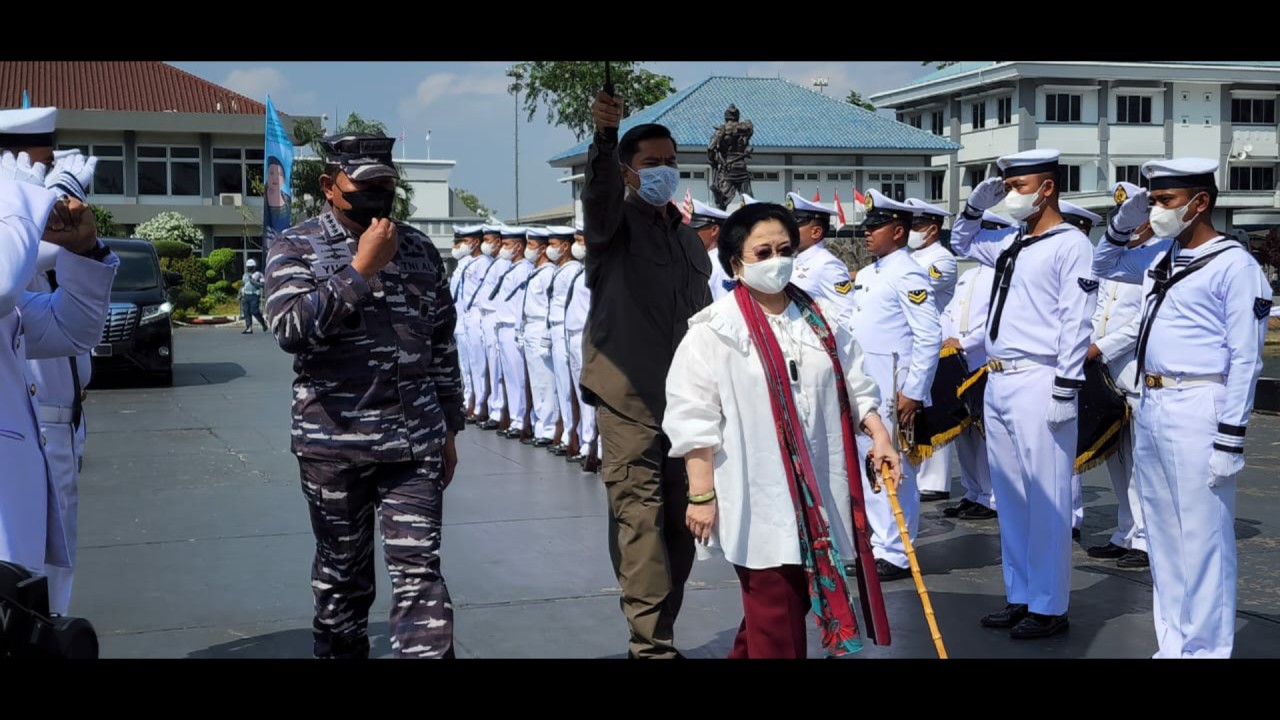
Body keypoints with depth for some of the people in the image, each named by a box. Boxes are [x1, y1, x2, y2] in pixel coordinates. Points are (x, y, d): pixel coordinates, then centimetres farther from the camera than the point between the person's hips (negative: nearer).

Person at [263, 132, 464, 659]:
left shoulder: (419, 249, 9)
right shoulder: (296, 248, -2)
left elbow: (442, 343, 14)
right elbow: (291, 329, -19)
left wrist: (449, 429, 14)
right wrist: (362, 267, -18)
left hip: (415, 441, 2)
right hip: (335, 443, -2)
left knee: (419, 572, -3)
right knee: (342, 573, 10)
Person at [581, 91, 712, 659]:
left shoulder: (688, 237, 18)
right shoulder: (614, 223, -1)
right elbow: (597, 192, -26)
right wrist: (604, 136, -45)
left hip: (684, 397, 7)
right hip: (628, 395, -6)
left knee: (679, 518, 10)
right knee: (639, 516, -8)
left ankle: (661, 633, 22)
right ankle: (651, 644, -6)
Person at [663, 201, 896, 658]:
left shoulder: (821, 320, 10)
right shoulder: (714, 330, -7)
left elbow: (855, 388, 15)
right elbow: (693, 418, -9)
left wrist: (879, 435, -1)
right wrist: (701, 495, -11)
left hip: (816, 491, 6)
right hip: (759, 497, -5)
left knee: (798, 599, 14)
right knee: (775, 614, -1)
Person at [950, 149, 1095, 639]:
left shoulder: (1070, 244, -8)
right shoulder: (1010, 243, 15)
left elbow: (1075, 323, -13)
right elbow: (962, 242, 35)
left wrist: (1065, 391, -17)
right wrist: (977, 203, 16)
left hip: (1037, 383, -8)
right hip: (997, 383, 9)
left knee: (1045, 501, -3)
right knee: (1009, 497, 13)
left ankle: (1048, 607, 5)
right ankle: (1020, 597, 22)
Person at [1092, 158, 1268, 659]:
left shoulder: (1234, 266, -11)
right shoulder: (1160, 256, 12)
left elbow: (1245, 360, -13)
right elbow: (1103, 266, 30)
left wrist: (1230, 440, -16)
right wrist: (1123, 223, 11)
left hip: (1197, 410, -8)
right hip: (1151, 407, 8)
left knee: (1203, 538, -2)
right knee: (1162, 532, 14)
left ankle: (1204, 649, 6)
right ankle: (1173, 643, 23)